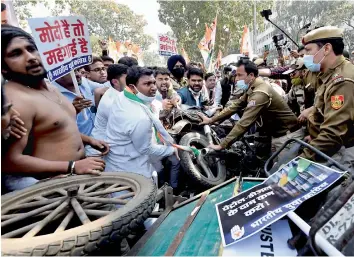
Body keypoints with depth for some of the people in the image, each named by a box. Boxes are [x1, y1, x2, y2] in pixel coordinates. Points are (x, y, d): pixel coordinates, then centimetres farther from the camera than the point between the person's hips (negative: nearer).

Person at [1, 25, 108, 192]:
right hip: (51, 182, -8)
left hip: (78, 171, 8)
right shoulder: (15, 100, -19)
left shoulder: (50, 88, 9)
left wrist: (89, 140, 12)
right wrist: (72, 166, -25)